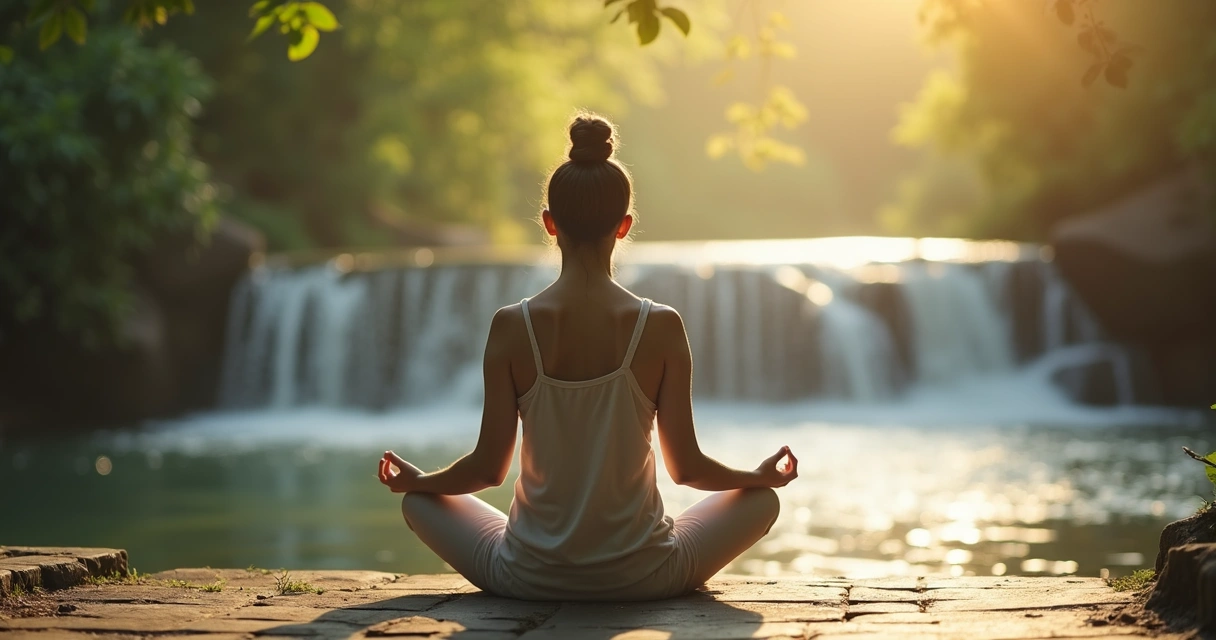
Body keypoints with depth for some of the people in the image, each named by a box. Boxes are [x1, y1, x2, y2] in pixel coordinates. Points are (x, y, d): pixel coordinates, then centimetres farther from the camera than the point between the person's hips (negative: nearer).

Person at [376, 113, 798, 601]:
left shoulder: (512, 326, -11)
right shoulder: (660, 327, -11)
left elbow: (488, 467, -5)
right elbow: (686, 467, -5)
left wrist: (416, 481, 16)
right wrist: (762, 476, 16)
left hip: (531, 578, 0)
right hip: (640, 578, 0)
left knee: (420, 501, 26)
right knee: (760, 499, 24)